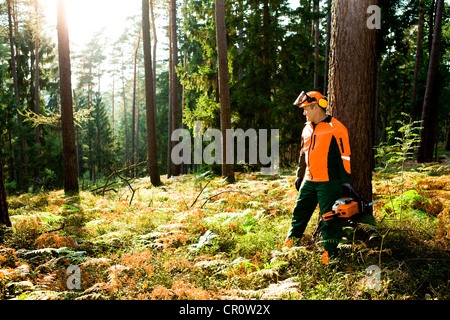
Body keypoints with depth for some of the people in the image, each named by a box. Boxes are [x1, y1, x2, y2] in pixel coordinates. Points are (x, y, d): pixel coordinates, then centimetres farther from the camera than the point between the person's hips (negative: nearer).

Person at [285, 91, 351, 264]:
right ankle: (290, 242, 28)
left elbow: (344, 157, -10)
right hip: (309, 181, 7)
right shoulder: (307, 129, 12)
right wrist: (299, 175, 23)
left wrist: (345, 182, -11)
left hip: (328, 182, -7)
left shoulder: (336, 128, -11)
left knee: (329, 218, 0)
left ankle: (330, 252, 11)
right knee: (300, 211, 14)